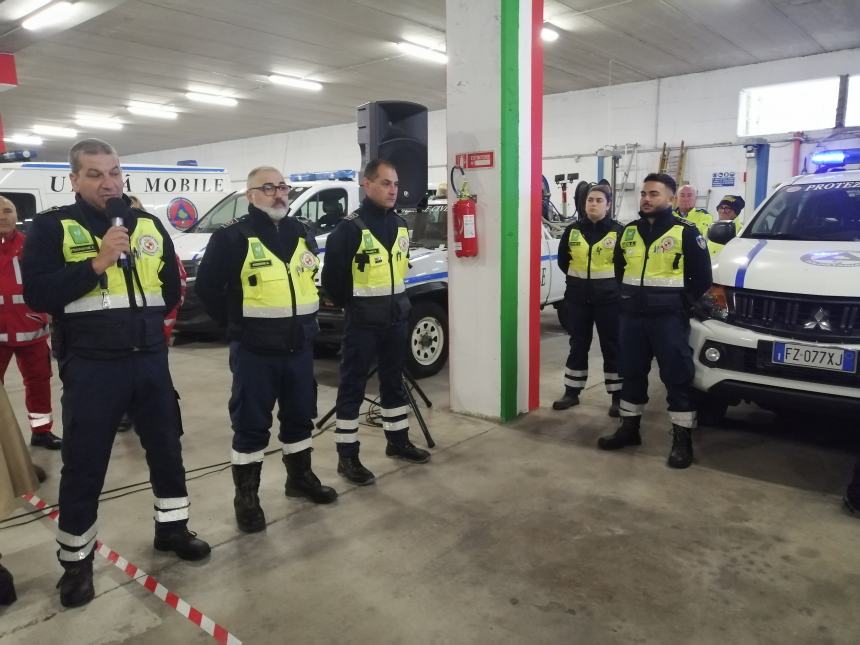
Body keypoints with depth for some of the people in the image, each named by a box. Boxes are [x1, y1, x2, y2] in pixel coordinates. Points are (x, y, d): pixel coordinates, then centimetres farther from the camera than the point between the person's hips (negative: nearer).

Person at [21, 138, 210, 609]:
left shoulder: (149, 225, 9)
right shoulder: (53, 227, -3)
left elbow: (171, 287, 18)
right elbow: (37, 294, -14)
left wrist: (145, 318, 7)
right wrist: (98, 263, -20)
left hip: (150, 359, 4)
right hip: (91, 366, -4)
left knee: (166, 447, 14)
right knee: (83, 465, 6)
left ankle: (171, 527, 34)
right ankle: (76, 559, 24)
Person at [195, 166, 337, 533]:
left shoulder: (302, 234, 10)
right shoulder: (232, 237, -10)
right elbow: (207, 287, -7)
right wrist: (236, 324, -3)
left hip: (299, 347, 6)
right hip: (254, 351, -6)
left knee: (299, 416, 17)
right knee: (251, 424, 2)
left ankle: (300, 478, 35)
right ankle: (246, 497, 16)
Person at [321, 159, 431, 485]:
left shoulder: (401, 224, 7)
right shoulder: (350, 227, -15)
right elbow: (332, 277, -12)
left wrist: (397, 302, 15)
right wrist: (351, 305, -2)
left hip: (396, 320, 7)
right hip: (362, 324, -7)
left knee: (394, 382, 18)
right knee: (352, 388, 2)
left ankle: (398, 441, 33)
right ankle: (347, 457, 11)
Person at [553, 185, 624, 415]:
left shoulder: (618, 231, -6)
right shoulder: (573, 231, 4)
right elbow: (563, 260, 14)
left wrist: (610, 280, 1)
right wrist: (577, 277, 11)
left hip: (608, 298, -3)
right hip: (578, 297, 3)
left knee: (611, 346, 3)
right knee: (578, 345, 11)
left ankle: (618, 396, 12)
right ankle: (571, 392, 20)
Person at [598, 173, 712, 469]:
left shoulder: (685, 232, -4)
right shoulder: (628, 231, 12)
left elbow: (702, 277, -2)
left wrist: (685, 304, -2)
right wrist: (627, 298, 13)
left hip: (669, 318, -5)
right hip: (632, 316, 5)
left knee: (677, 377, -1)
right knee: (631, 373, 12)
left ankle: (682, 439, 8)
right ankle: (629, 428, 25)